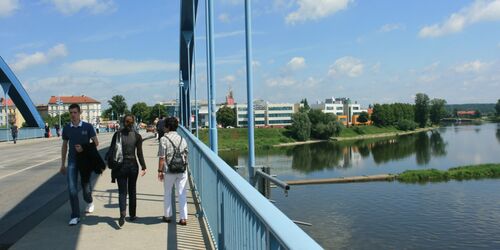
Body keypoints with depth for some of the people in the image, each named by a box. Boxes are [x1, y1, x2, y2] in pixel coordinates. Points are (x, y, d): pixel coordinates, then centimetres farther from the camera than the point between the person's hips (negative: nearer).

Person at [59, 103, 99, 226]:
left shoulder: (87, 127, -4)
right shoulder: (66, 128, 3)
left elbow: (96, 143, -2)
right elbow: (64, 146, 11)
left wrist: (84, 149, -19)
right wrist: (62, 165, 12)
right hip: (72, 161, 2)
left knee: (85, 184, 10)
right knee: (72, 188, -5)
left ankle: (89, 202, 42)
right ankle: (75, 216, 1)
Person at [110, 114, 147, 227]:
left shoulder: (117, 135, -4)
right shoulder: (137, 136, -3)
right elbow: (139, 153, -6)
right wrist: (143, 167, -4)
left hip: (120, 166, -1)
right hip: (133, 166, 1)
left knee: (122, 191, 2)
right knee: (132, 191, 13)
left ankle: (123, 214, -17)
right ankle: (132, 215, 20)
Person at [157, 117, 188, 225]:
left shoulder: (164, 139, -8)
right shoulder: (182, 139, 6)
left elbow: (162, 157, -11)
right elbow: (186, 155, 10)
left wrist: (160, 171, -4)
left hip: (169, 171, -3)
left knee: (167, 193, 15)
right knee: (182, 194, 7)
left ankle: (167, 216, 25)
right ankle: (183, 218, 5)